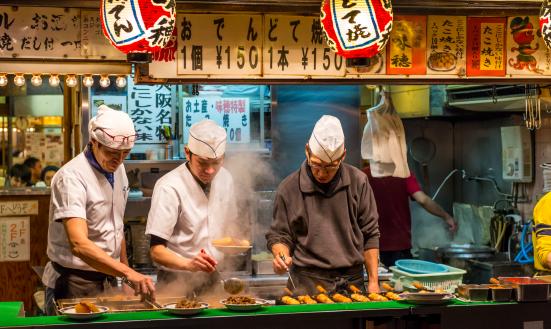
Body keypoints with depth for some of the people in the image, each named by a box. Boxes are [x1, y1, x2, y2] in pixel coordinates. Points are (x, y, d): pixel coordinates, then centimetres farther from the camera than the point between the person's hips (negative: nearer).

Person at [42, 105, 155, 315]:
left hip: (108, 281, 7)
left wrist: (126, 276, 13)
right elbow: (79, 245, -32)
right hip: (74, 286, -7)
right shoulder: (71, 177, -20)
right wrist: (128, 272, -41)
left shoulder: (117, 170, 6)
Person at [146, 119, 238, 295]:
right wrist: (188, 264, -33)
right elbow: (156, 250, -17)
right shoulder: (169, 187, -15)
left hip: (214, 280, 5)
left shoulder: (224, 178, 5)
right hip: (179, 282, -5)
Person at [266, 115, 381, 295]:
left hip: (352, 280, 2)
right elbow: (279, 235, 7)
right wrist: (281, 256, -15)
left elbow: (370, 235, 6)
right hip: (307, 282, -2)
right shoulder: (289, 189, -2)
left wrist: (373, 281, 4)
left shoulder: (358, 182, 2)